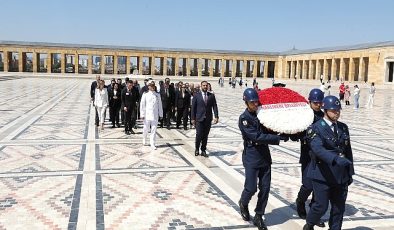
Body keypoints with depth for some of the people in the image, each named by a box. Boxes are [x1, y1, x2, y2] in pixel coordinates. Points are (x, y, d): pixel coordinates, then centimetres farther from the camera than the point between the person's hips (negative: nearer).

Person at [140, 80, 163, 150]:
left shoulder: (157, 94, 7)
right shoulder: (145, 94, 0)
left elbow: (160, 105, 9)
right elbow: (142, 104, -1)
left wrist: (160, 114, 8)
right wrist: (142, 114, -5)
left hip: (155, 115, 1)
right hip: (147, 115, -1)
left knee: (154, 129, 0)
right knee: (146, 128, 9)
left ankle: (152, 144, 4)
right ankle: (144, 139, 37)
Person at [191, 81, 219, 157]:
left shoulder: (211, 96, 7)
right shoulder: (196, 95, 1)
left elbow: (214, 106, 2)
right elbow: (193, 107, 1)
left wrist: (216, 116, -9)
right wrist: (193, 118, -4)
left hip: (208, 119, 2)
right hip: (199, 119, -2)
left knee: (205, 135, 7)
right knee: (199, 134, -7)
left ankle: (203, 150, 19)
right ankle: (197, 149, 17)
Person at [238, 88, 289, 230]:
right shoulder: (244, 118, -13)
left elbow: (270, 131, 11)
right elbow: (257, 137, -22)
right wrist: (279, 138, -23)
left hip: (265, 157, 6)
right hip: (251, 158, -5)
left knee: (265, 188, 6)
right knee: (251, 188, -4)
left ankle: (259, 217, 20)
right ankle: (243, 204, 29)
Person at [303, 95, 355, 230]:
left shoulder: (343, 128, 9)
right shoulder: (316, 128, -11)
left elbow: (348, 151, 14)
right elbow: (318, 149, -27)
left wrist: (350, 172, 14)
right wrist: (336, 159, -41)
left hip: (340, 175, 5)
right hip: (323, 175, -5)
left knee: (339, 207, 10)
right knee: (321, 206, 1)